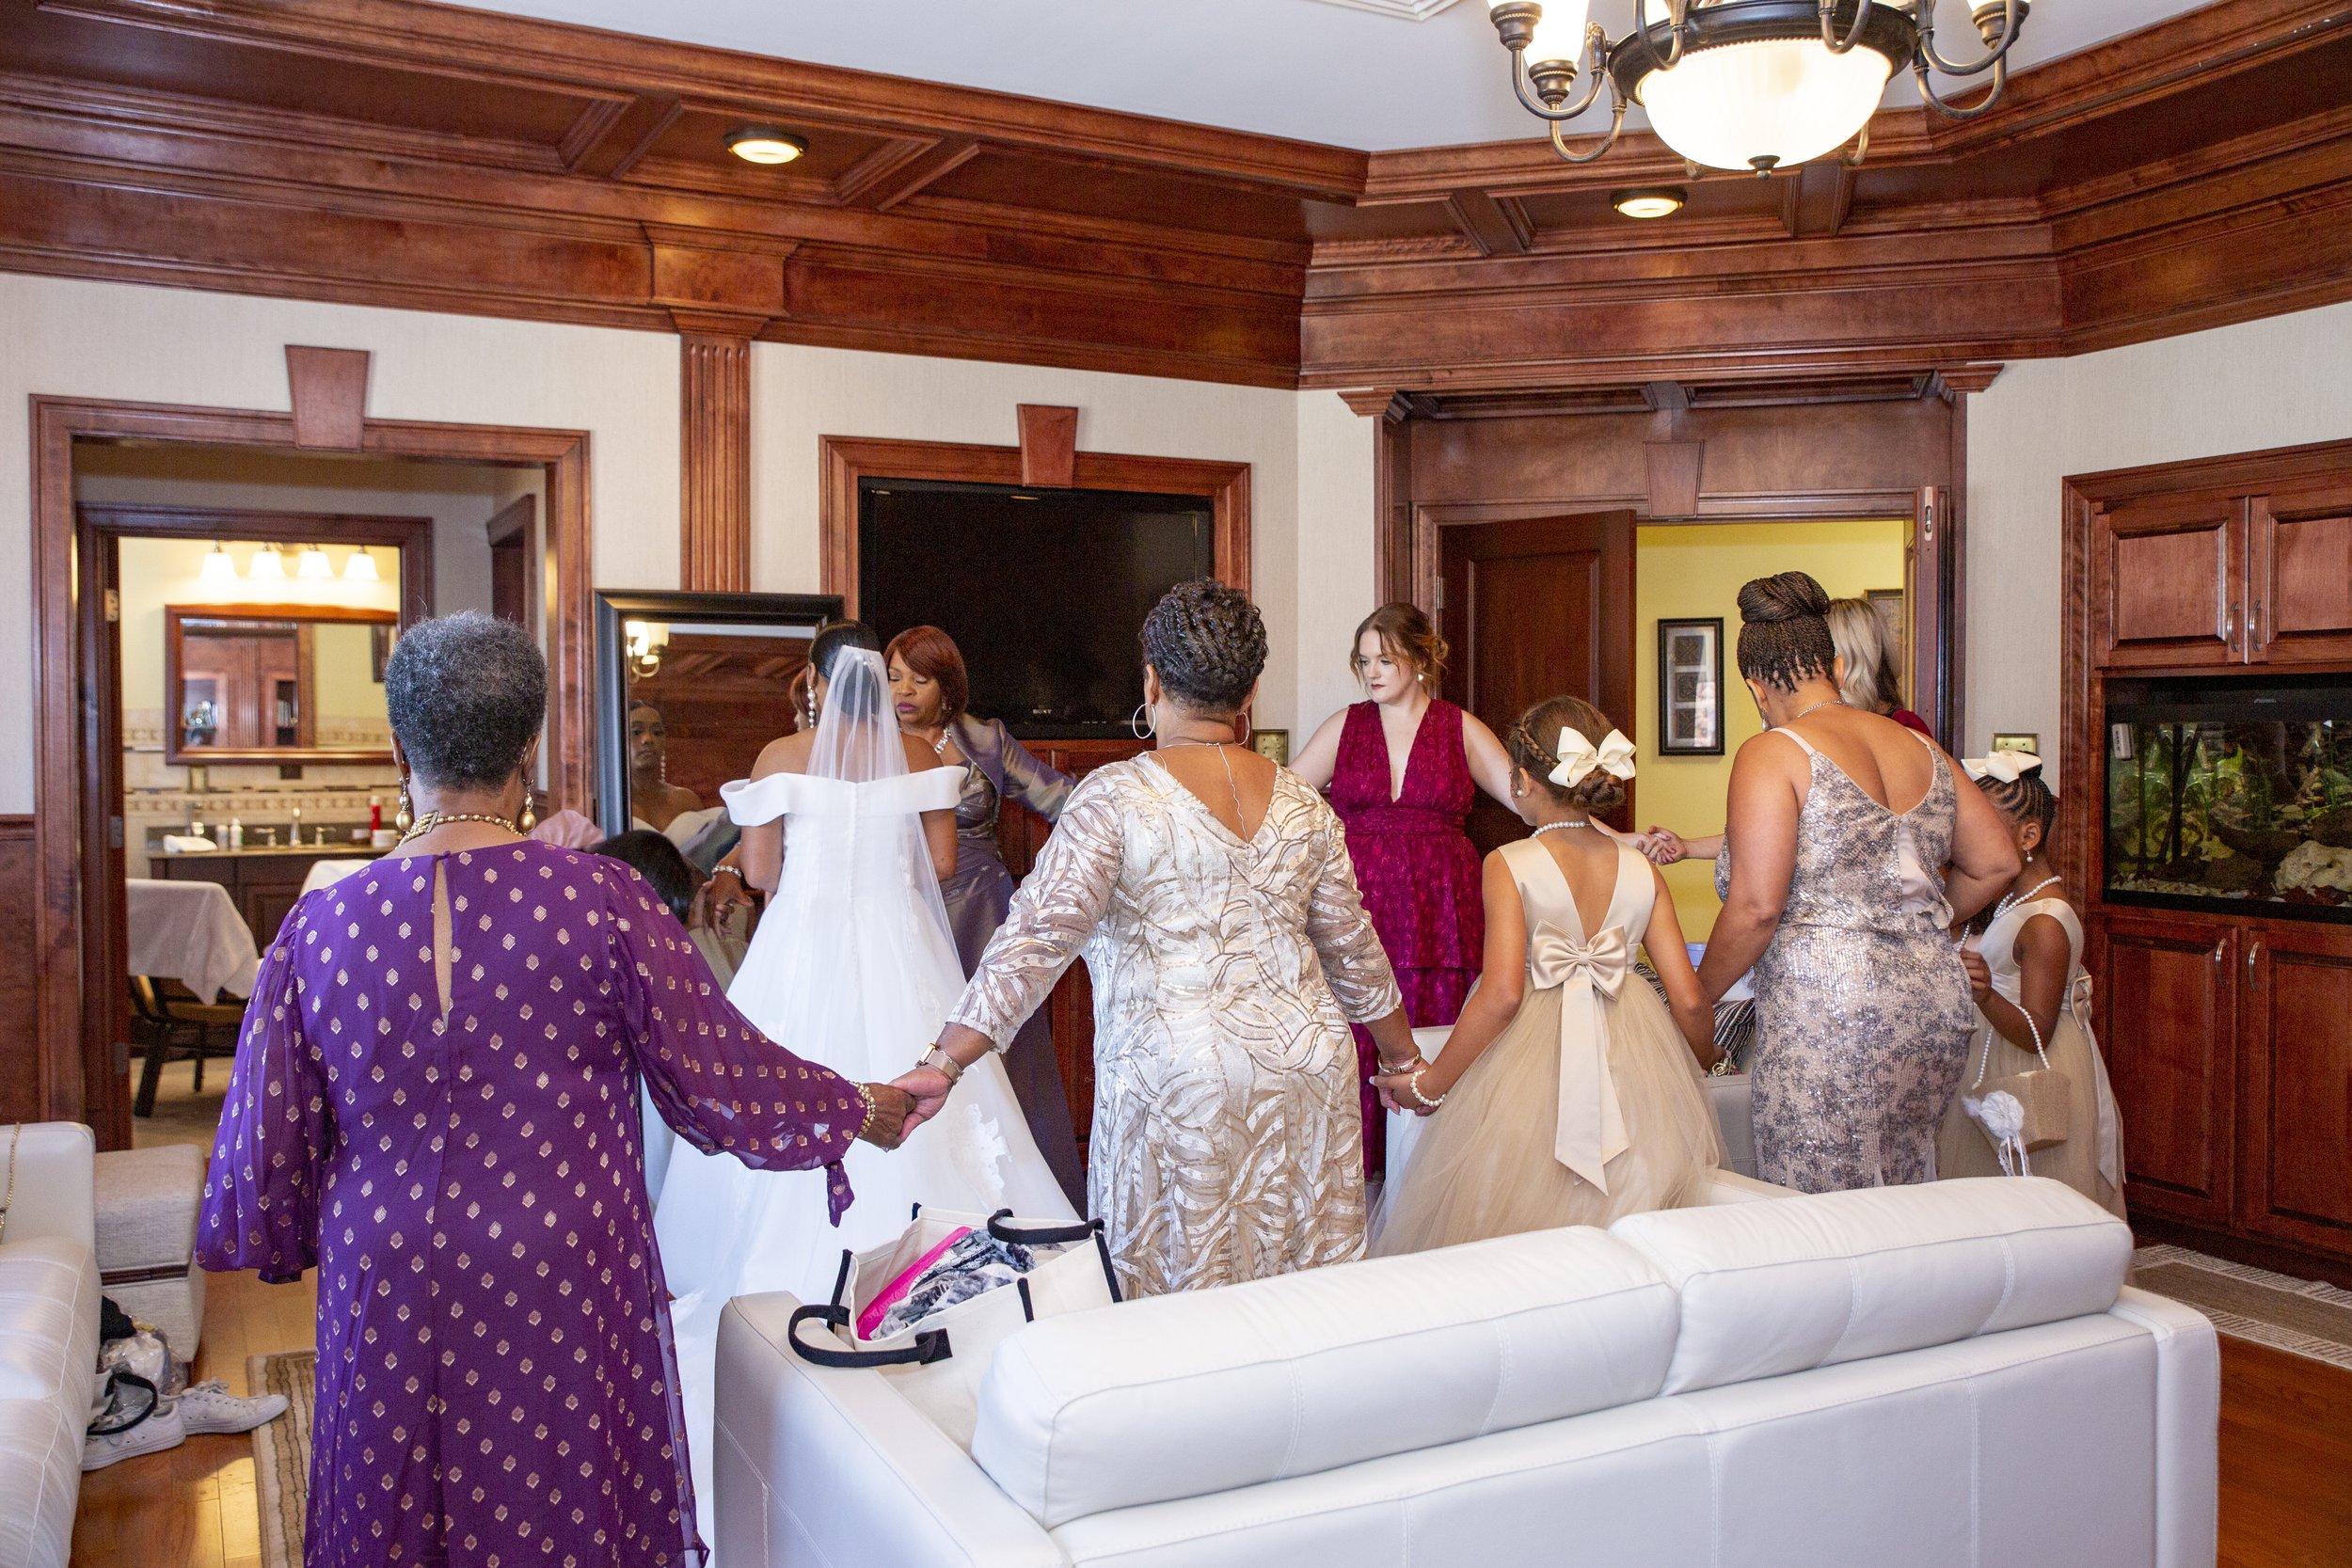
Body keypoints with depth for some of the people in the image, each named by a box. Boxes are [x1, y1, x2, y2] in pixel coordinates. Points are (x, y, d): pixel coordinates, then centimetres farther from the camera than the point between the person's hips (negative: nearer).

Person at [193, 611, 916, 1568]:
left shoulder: (322, 924, -8)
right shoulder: (601, 902, -15)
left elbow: (268, 1140, 1)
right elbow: (716, 1075, -8)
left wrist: (278, 1240, 23)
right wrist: (859, 1111, 9)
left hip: (389, 1287, 2)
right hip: (567, 1286, -2)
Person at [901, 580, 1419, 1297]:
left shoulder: (1116, 796, -8)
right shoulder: (1302, 803, 7)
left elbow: (1040, 936, -17)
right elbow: (1353, 951, 13)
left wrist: (943, 1066, -19)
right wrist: (1405, 1060, 27)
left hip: (1176, 1076, -4)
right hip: (1305, 1059, 5)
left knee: (1178, 1284, 6)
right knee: (1298, 1289, 14)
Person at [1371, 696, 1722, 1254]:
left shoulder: (1508, 865, -8)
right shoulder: (1642, 872, 3)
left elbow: (1502, 995, -18)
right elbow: (1689, 1000, 2)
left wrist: (1431, 1082, -7)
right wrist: (1705, 1065, 23)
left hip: (1531, 1064, -4)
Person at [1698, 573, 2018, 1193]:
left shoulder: (1772, 754, -9)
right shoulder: (1919, 747, 11)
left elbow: (1756, 907, -16)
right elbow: (1997, 863, 17)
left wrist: (1697, 996, -3)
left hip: (1829, 1016, -7)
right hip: (1937, 1008, 7)